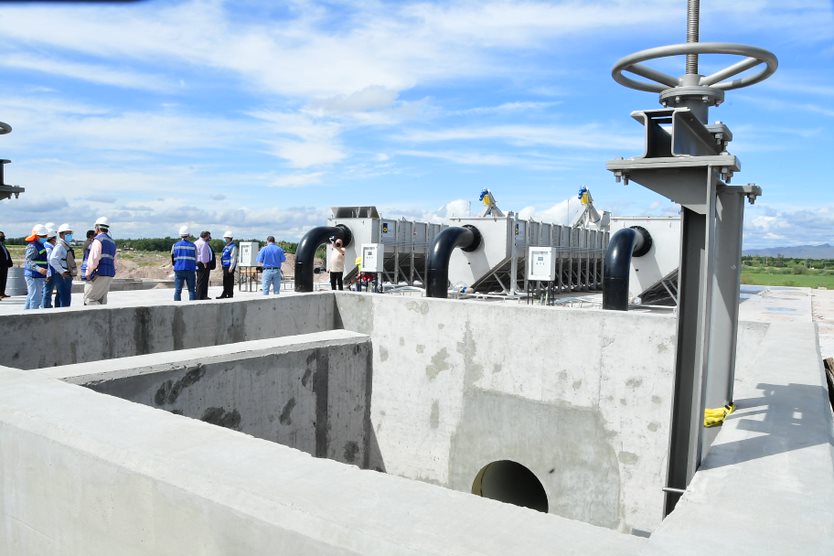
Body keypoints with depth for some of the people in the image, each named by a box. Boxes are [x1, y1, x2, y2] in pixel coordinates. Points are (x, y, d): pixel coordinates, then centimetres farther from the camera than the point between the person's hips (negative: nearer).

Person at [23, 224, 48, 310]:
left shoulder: (41, 245, 16)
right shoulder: (33, 247, -16)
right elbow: (28, 261, -28)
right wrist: (38, 269, -42)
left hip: (39, 276, 10)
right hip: (33, 276, -10)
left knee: (31, 297, 19)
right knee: (36, 298, -8)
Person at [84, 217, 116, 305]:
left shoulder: (98, 239, -8)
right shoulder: (112, 242, 20)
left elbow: (94, 259, -16)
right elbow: (114, 261, 21)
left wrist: (88, 273, -9)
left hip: (99, 274, -8)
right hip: (110, 275, 8)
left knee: (88, 299, -5)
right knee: (101, 301, 9)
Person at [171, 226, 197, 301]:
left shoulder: (175, 245, 1)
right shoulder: (193, 246, -1)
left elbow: (172, 260, 5)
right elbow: (195, 260, 4)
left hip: (178, 270, 1)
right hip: (190, 270, -1)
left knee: (177, 290, 3)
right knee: (191, 290, 5)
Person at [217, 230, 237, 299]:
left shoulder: (233, 247, -12)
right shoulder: (226, 246, 18)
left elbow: (233, 258, -17)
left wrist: (231, 268, -20)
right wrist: (222, 265, 21)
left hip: (229, 267, -9)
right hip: (225, 266, 9)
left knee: (230, 281, -4)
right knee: (225, 281, 12)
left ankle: (230, 294, 2)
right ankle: (224, 294, 18)